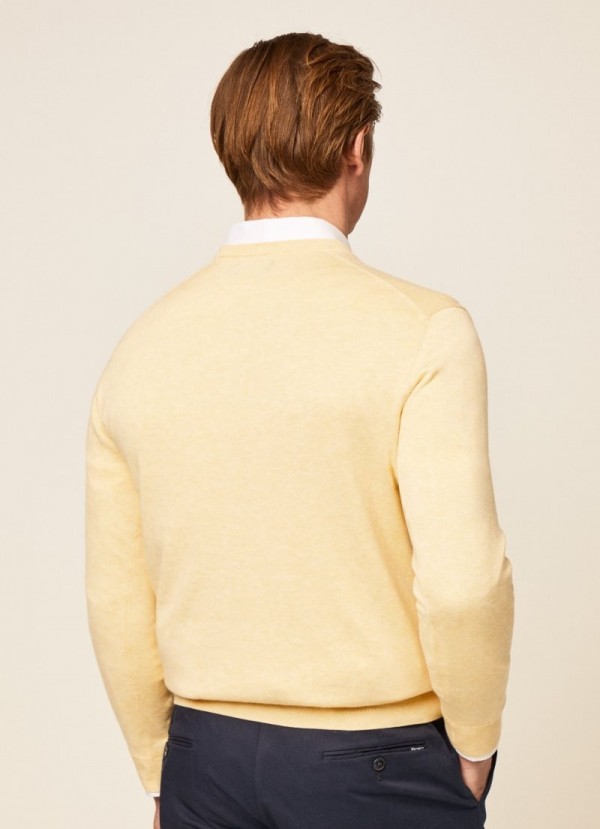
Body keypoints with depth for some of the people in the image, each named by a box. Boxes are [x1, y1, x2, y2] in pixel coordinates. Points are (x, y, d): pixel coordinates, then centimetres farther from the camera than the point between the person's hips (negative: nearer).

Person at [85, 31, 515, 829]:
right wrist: (474, 743, -3)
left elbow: (116, 604, 3)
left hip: (207, 760, 4)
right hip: (378, 764, -4)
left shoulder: (139, 347, -1)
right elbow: (461, 580, -21)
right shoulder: (422, 329, -14)